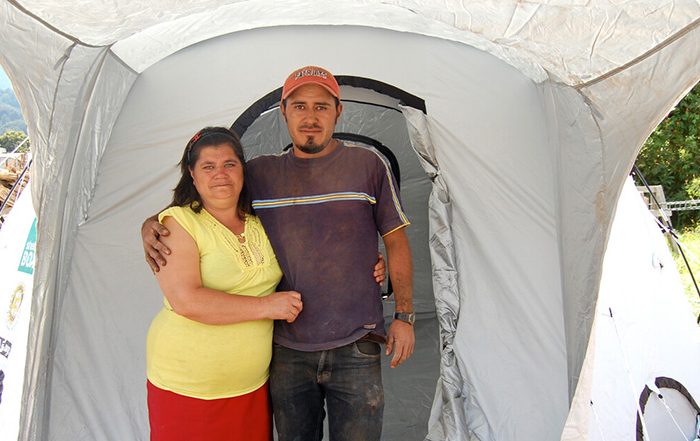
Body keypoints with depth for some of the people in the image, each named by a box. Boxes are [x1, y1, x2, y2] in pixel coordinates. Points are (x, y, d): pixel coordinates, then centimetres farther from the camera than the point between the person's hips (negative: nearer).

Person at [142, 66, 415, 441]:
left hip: (356, 349, -2)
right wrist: (152, 226, -2)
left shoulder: (368, 165, -1)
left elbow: (396, 244, 3)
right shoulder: (260, 173, 4)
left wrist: (404, 315, -1)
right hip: (287, 351, 2)